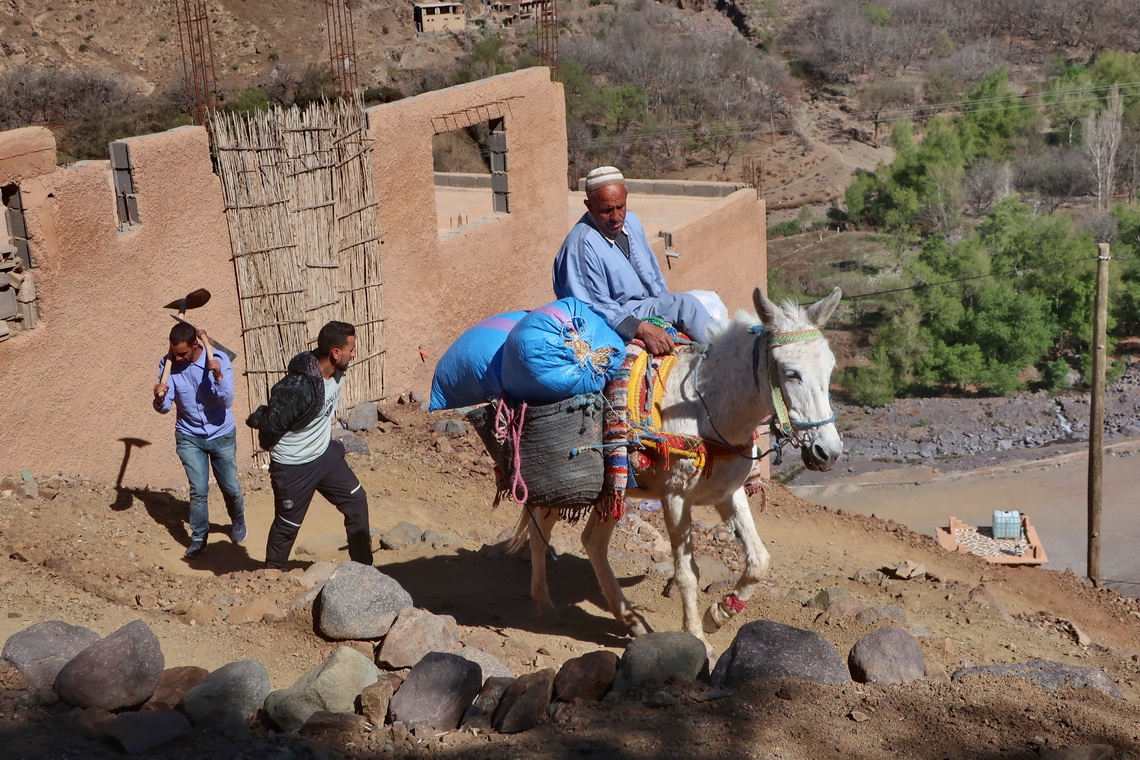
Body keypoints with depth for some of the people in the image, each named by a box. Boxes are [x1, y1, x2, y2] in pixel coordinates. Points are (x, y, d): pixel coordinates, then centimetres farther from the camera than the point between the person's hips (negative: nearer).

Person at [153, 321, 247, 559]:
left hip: (221, 435, -1)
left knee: (230, 486, 11)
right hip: (189, 436, 1)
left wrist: (218, 376, -42)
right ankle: (198, 538, 14)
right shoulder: (168, 364, -15)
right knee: (198, 490, -3)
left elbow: (227, 401, -25)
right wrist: (160, 399, -39)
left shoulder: (219, 360, -21)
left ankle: (238, 521, 41)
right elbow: (164, 408, -15)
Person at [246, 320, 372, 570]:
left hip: (325, 455, 8)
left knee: (356, 501, 10)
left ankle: (362, 565, 24)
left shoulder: (335, 373, -7)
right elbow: (270, 426, -24)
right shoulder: (298, 387, -34)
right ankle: (272, 573, 31)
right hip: (293, 467, -7)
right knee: (288, 524, 8)